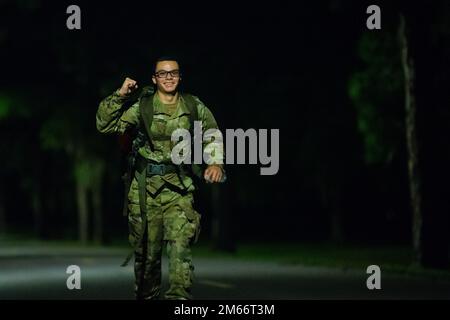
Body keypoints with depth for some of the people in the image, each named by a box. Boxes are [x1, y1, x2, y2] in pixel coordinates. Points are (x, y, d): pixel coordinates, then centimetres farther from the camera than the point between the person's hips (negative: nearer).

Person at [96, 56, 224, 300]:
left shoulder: (194, 107, 5)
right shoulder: (141, 106, 1)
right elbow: (105, 125, -2)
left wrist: (216, 163, -4)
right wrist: (120, 95, -11)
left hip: (179, 189, 0)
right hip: (146, 188, 0)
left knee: (180, 244, -19)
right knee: (146, 250, 7)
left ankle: (179, 297, -25)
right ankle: (147, 296, 23)